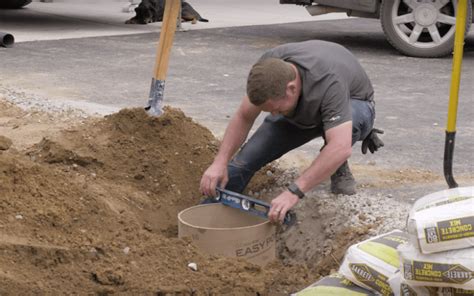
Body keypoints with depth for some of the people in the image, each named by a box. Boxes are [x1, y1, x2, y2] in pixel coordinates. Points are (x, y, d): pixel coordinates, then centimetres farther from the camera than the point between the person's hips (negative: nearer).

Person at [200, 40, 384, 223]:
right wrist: (220, 162, -29)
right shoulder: (270, 67, -28)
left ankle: (338, 168, -11)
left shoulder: (329, 83, -44)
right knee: (251, 153, -17)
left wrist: (294, 192, -60)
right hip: (300, 110, 4)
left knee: (352, 116, -39)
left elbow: (341, 148, -55)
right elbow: (243, 117, -16)